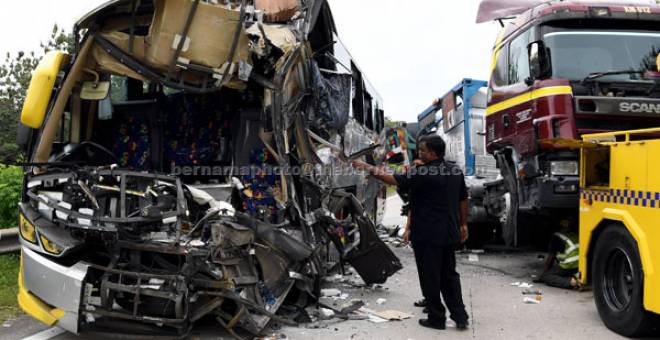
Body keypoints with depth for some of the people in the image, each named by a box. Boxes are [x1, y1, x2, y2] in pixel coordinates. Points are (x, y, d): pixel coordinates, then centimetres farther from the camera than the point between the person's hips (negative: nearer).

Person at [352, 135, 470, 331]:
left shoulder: (422, 173, -17)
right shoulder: (456, 171, 5)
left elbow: (393, 180, -16)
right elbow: (463, 200, 13)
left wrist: (369, 168, -6)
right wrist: (463, 224, 22)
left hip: (427, 235, -7)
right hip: (450, 234, 7)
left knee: (430, 278, 5)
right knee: (449, 275, 17)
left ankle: (437, 318, 13)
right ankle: (460, 317, 16)